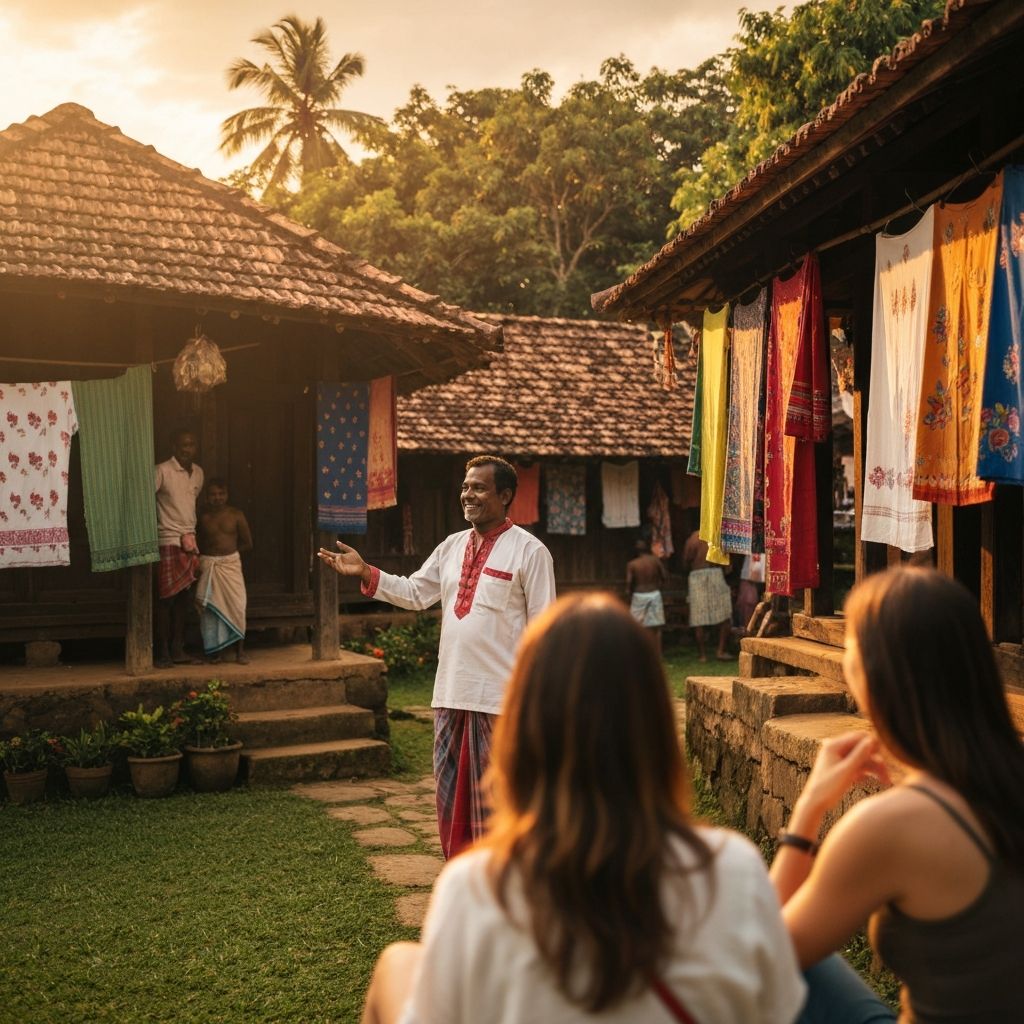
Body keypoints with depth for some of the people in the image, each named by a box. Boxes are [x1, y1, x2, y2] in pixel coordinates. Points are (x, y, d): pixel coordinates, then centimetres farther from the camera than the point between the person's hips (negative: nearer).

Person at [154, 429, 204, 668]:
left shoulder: (198, 473, 11)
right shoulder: (163, 471, -11)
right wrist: (154, 527, -11)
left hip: (189, 542, 6)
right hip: (168, 541, -6)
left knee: (183, 597, 8)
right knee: (166, 598, -4)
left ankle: (178, 650, 15)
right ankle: (163, 653, 1)